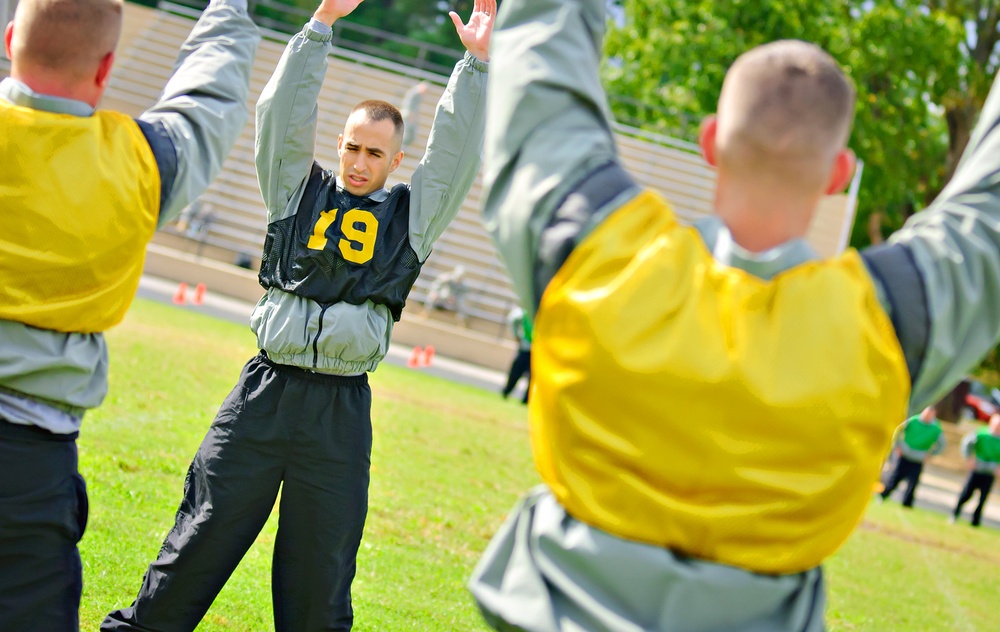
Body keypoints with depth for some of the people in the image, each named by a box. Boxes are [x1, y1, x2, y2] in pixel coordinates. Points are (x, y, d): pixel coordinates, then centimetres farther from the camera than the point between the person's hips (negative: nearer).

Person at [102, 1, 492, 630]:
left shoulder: (411, 213, 10)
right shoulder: (300, 188, 10)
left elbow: (455, 153, 1)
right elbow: (284, 115, 1)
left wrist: (476, 63, -6)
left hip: (342, 410, 0)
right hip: (265, 391, 0)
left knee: (320, 565, 5)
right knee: (204, 532, 3)